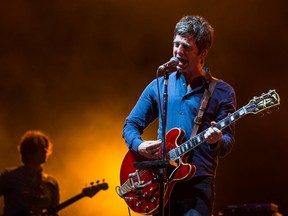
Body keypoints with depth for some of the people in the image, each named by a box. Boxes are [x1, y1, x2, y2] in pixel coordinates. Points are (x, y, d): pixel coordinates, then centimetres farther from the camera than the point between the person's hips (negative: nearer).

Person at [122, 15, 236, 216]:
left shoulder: (222, 92, 2)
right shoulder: (158, 86, 11)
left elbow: (227, 143, -3)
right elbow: (131, 124, 15)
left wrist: (217, 141, -26)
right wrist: (139, 145, -6)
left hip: (198, 184, -3)